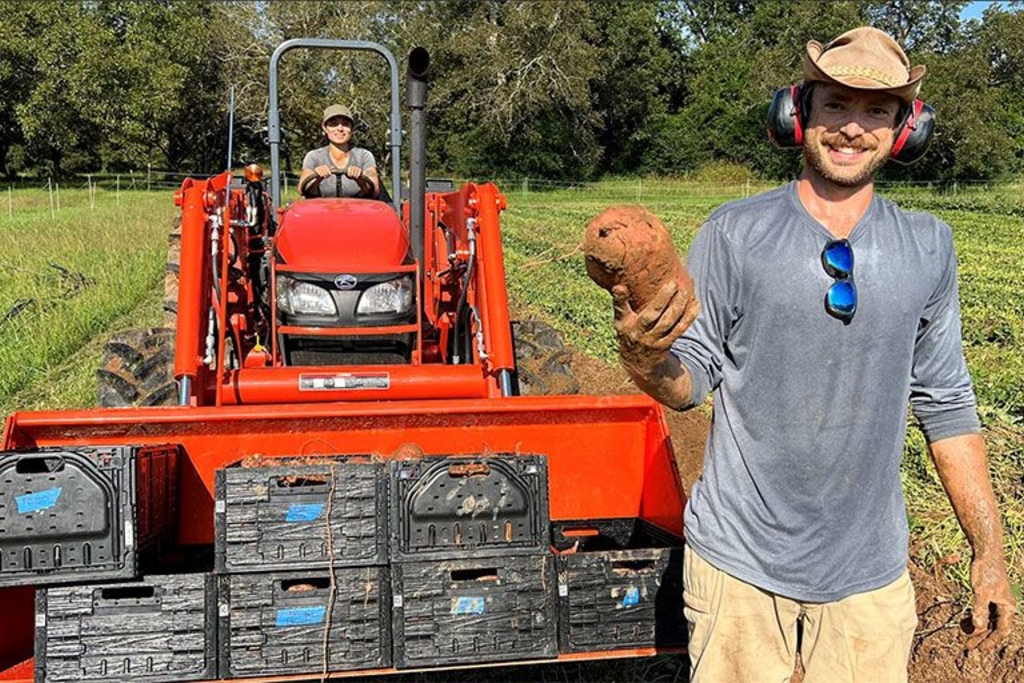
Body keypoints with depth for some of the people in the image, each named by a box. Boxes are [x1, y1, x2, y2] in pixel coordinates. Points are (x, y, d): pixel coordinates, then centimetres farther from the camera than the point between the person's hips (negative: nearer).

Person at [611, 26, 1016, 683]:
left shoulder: (928, 247, 1)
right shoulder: (735, 233, -8)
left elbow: (947, 403, 7)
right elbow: (690, 380, -7)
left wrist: (989, 549, 6)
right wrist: (645, 356, -30)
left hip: (871, 570, 3)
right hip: (740, 560, -2)